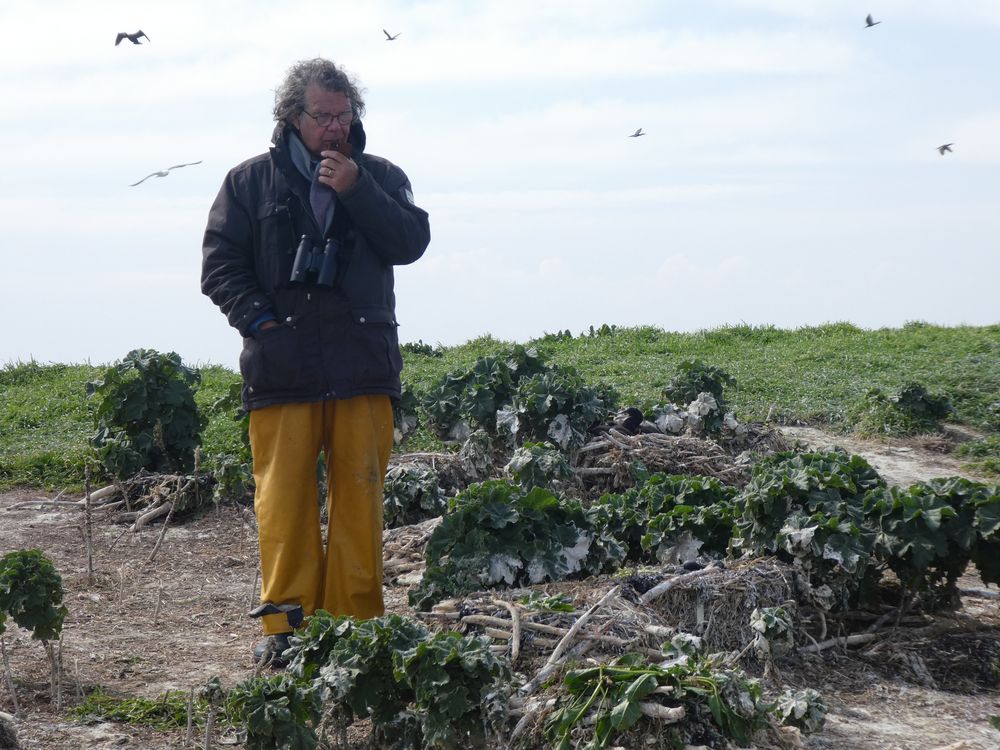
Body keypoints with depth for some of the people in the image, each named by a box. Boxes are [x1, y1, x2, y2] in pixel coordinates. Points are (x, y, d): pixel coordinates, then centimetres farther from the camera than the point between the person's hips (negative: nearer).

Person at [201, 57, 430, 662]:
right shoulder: (251, 181, 10)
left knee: (359, 494, 1)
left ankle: (356, 622, 7)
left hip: (364, 365, 1)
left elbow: (411, 243, -1)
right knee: (284, 497, -6)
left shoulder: (380, 177, 14)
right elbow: (220, 265, 6)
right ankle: (285, 623, -1)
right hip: (280, 370, -1)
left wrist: (356, 191, -10)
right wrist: (261, 321, -7)